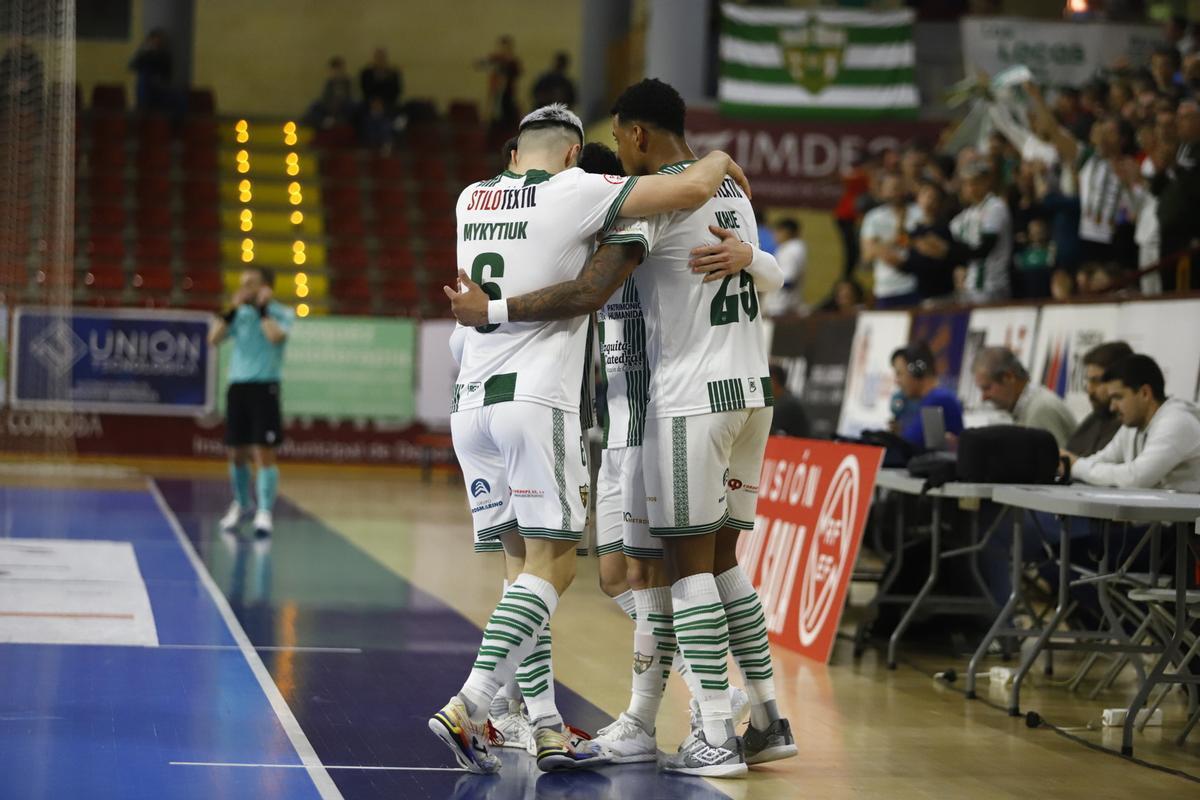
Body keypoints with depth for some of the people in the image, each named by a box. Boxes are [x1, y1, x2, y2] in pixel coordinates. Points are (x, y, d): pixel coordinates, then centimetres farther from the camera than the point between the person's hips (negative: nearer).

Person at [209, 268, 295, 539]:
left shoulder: (282, 313, -1)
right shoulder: (240, 313, 11)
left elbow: (276, 336, -22)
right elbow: (213, 339, 0)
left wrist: (262, 308, -10)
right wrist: (232, 309, -5)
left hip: (264, 388, -5)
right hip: (237, 387, 5)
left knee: (264, 452, -11)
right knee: (236, 452, 10)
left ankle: (265, 512, -12)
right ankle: (241, 504, 28)